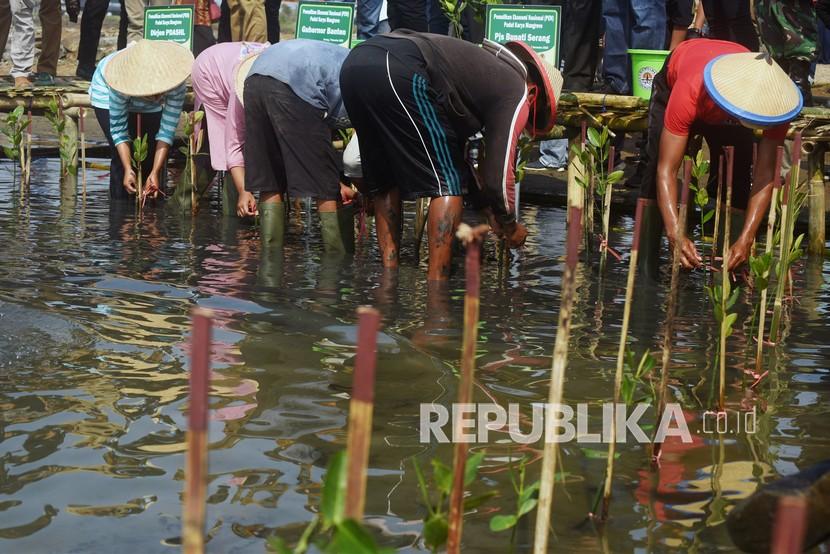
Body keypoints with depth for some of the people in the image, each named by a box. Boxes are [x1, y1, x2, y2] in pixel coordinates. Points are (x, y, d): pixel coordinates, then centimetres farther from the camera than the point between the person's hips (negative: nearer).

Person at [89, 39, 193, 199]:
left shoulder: (175, 85, -37)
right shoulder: (122, 80, -42)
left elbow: (167, 130, -30)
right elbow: (118, 128, -29)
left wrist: (155, 172, -35)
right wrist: (128, 169, -36)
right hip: (107, 93, -2)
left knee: (154, 155, -8)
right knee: (121, 157, -14)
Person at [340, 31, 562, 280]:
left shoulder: (484, 69, 35)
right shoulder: (516, 92, 10)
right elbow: (497, 176, 6)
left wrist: (489, 212, 45)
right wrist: (510, 227, 25)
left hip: (354, 63, 9)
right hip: (398, 73, -9)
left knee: (384, 183, 22)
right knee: (447, 183, 5)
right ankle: (436, 282, 2)